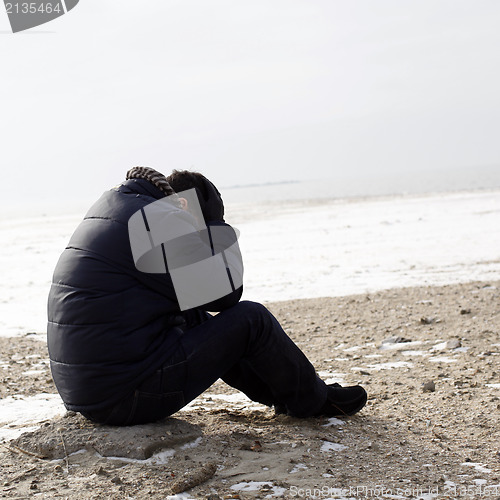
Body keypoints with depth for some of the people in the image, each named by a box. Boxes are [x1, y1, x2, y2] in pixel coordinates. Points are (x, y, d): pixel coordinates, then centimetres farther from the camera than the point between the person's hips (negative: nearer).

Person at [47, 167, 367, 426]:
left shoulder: (114, 207, 15)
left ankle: (278, 391, 35)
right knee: (251, 319, -2)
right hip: (127, 397, -10)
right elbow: (226, 294, -7)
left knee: (194, 320, 26)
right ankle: (313, 400, 19)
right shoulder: (158, 222, -14)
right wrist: (217, 228, 4)